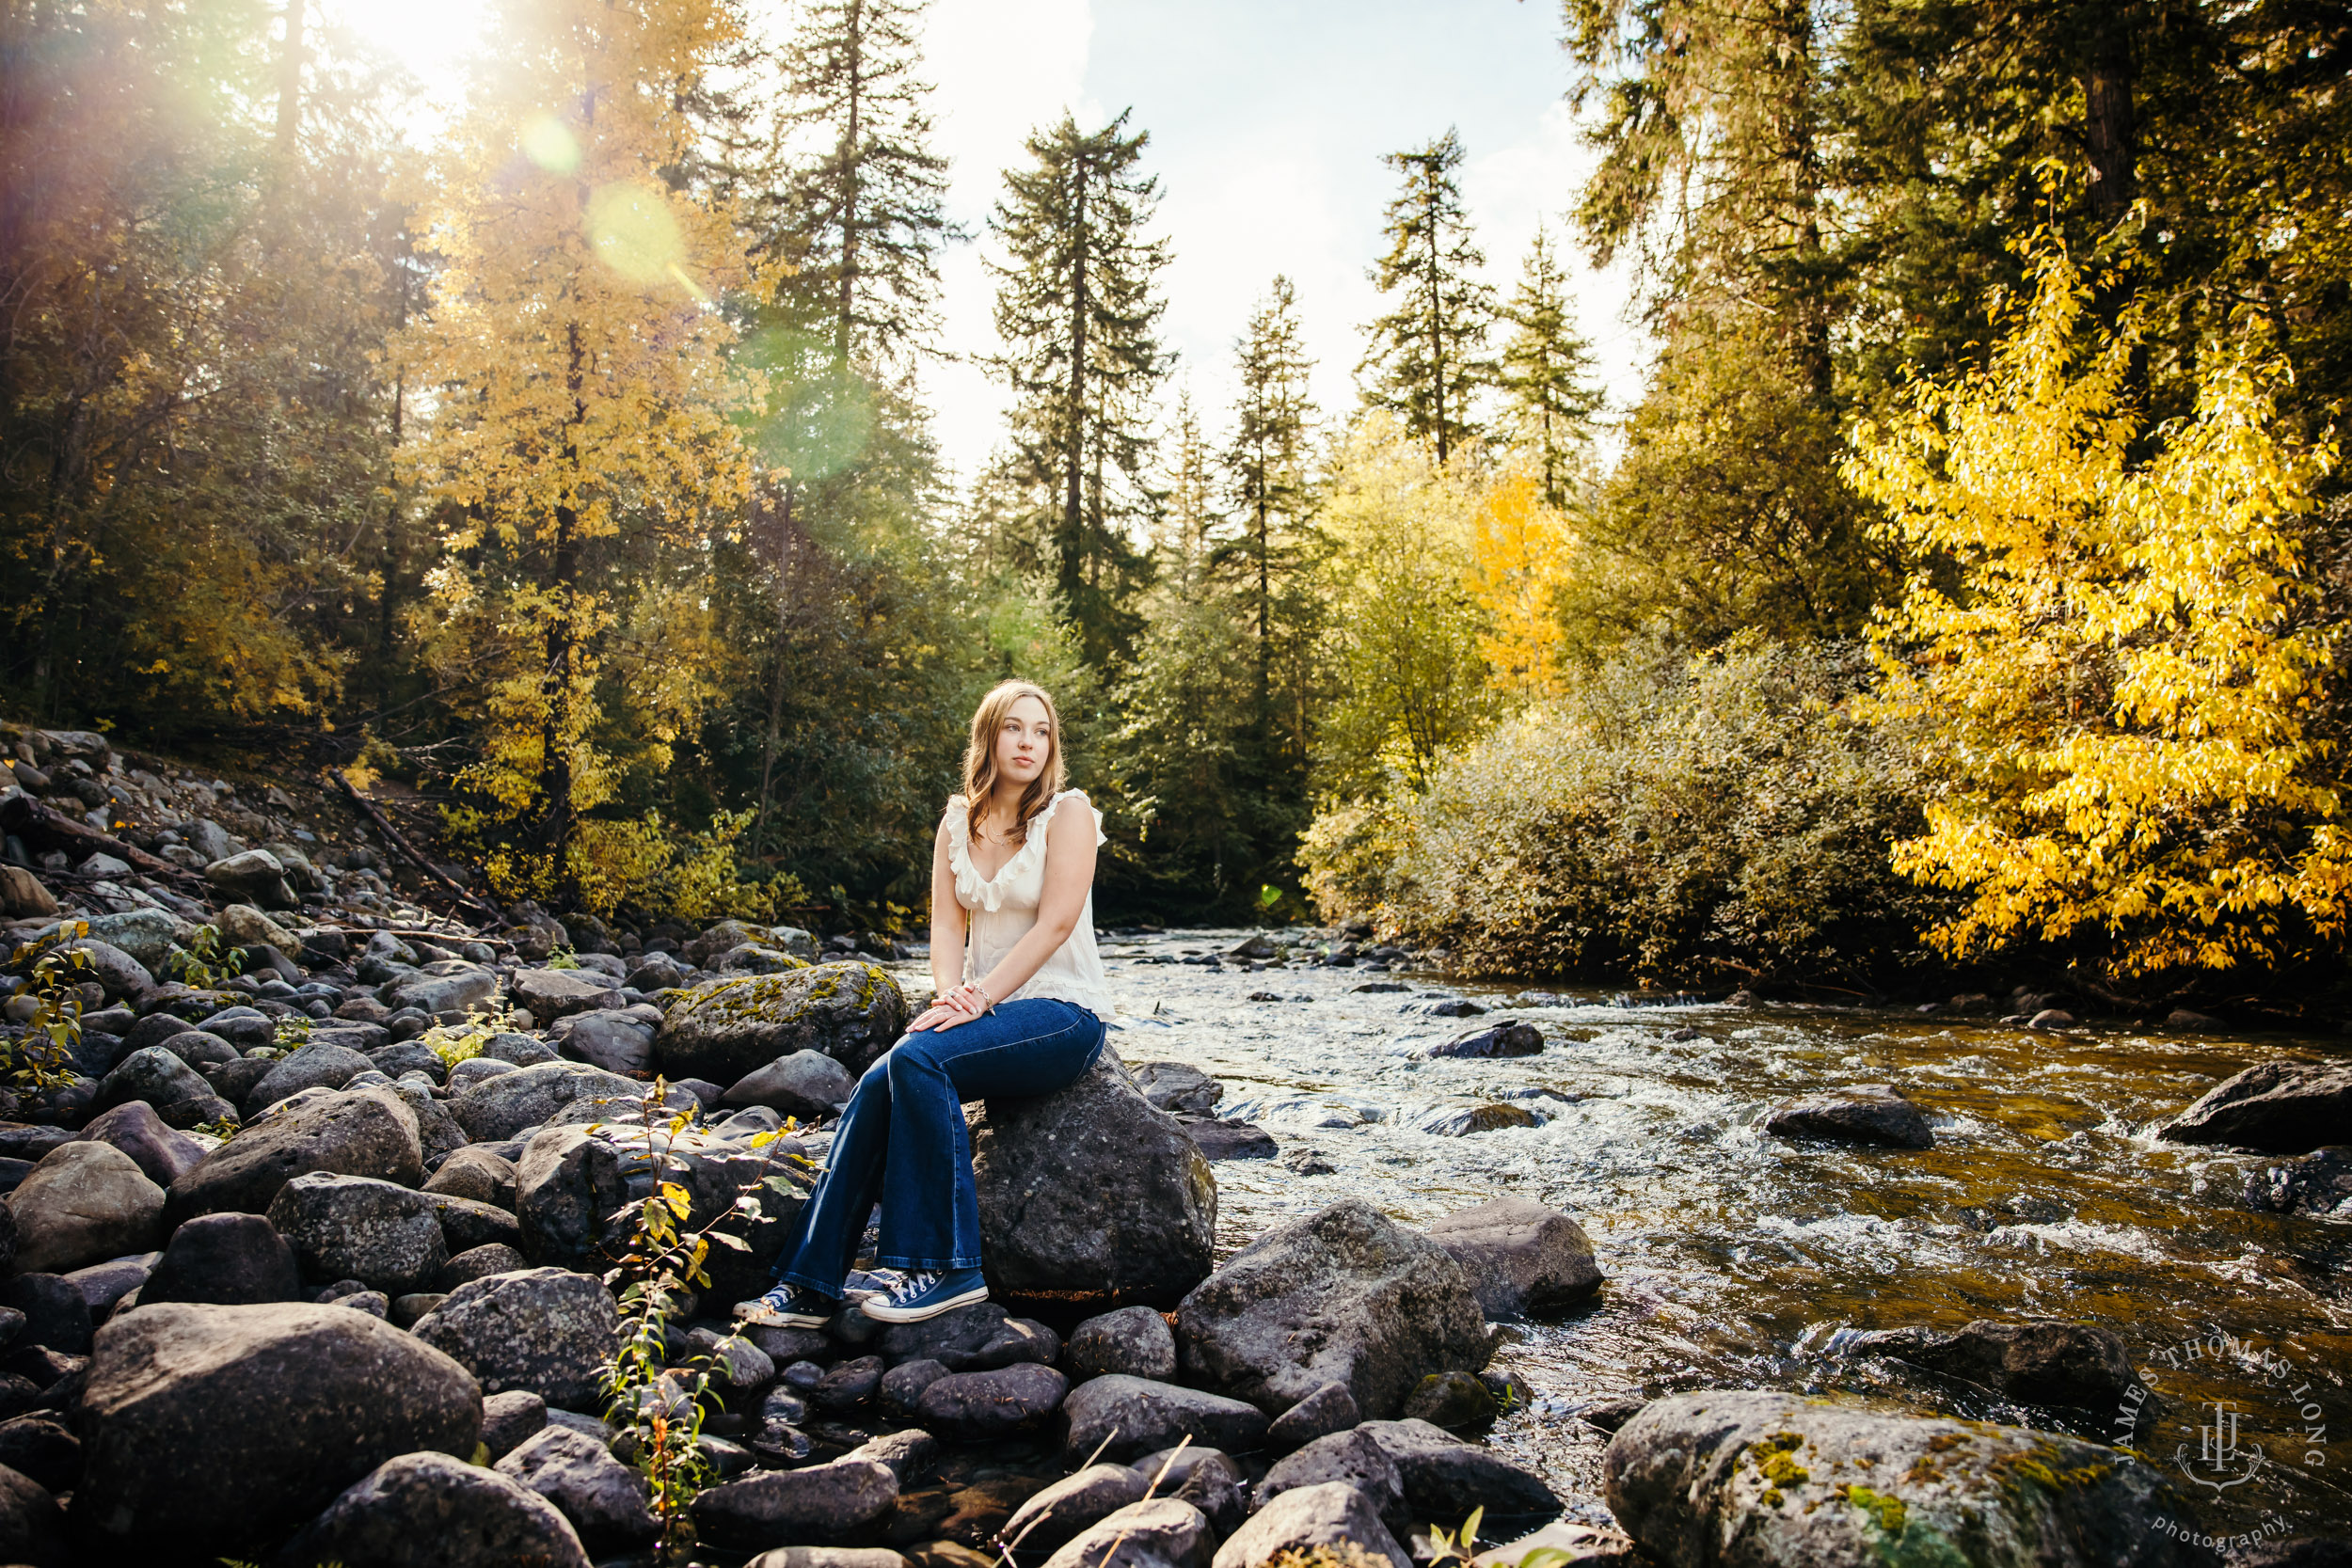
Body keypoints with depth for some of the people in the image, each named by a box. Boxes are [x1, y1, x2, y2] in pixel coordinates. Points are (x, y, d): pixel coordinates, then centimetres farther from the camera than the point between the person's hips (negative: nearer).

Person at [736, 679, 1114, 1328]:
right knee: (877, 1085, -20)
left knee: (918, 1058, -29)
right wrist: (952, 994, -15)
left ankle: (947, 1269, -23)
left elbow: (1055, 923, -15)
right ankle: (812, 1283, -14)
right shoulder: (958, 822, 12)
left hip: (1063, 1013, -5)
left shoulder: (1068, 812, -5)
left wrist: (979, 997, -22)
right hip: (988, 1010, 5)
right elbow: (946, 924, 5)